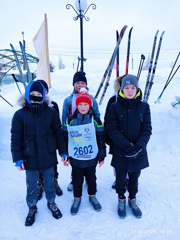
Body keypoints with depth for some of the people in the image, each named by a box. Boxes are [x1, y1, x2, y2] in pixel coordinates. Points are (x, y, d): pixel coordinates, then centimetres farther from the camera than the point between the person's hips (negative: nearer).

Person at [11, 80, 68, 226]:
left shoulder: (50, 112, -5)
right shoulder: (20, 115, -6)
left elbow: (58, 133, 0)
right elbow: (16, 139, -3)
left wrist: (63, 152, 0)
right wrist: (18, 158, -6)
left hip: (48, 156, 1)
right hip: (30, 158, 0)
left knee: (49, 182, 19)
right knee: (31, 185, 17)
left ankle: (51, 202, 45)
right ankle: (32, 207, 43)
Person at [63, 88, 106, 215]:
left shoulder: (95, 121, -7)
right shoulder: (70, 121, -4)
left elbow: (101, 139, -2)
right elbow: (66, 139, 3)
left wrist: (102, 156, -1)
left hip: (91, 158, 0)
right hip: (75, 158, 1)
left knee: (91, 178, 19)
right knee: (77, 180, 16)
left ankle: (92, 196, 43)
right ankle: (77, 198, 39)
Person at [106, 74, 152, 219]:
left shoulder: (144, 107, -3)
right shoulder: (115, 106, -7)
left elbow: (147, 129, -3)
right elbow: (112, 129, -10)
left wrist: (139, 146, -18)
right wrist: (126, 145, -19)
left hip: (139, 152, 2)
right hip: (120, 152, -1)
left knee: (134, 177, 19)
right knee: (120, 178, 16)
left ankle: (132, 200, 45)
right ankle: (121, 200, 43)